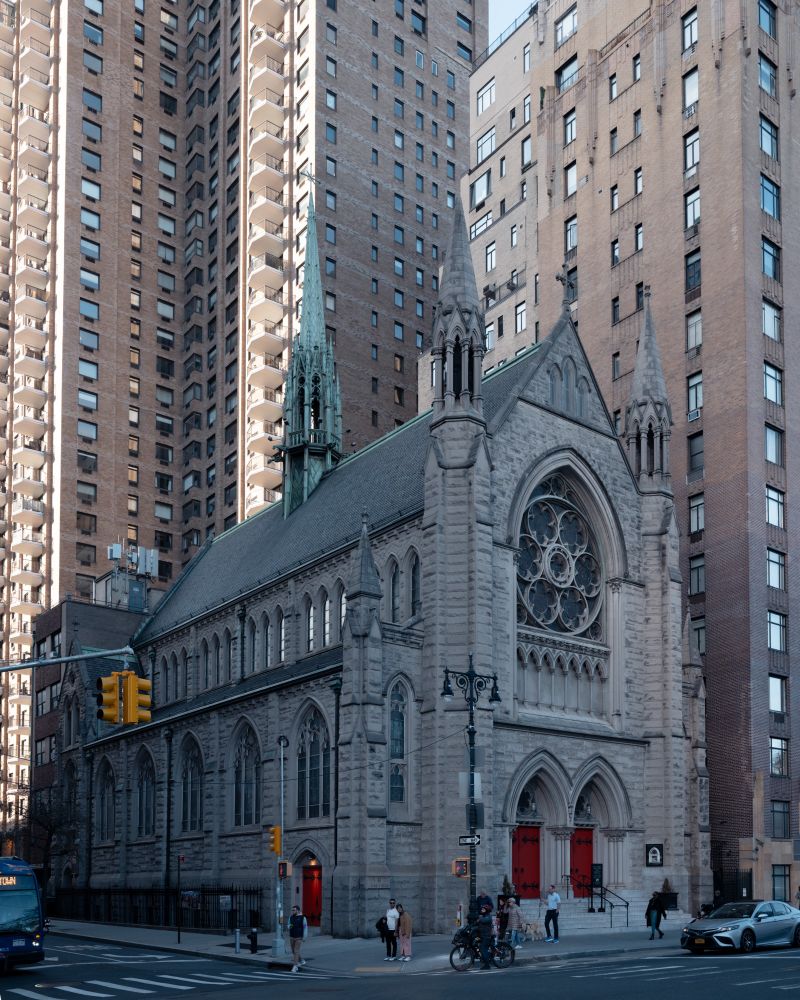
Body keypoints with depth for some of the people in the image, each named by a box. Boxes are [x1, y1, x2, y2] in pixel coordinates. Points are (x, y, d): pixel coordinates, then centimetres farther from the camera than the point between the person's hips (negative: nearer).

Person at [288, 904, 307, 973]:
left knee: (296, 951, -12)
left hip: (299, 937, -6)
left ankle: (295, 966, -10)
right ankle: (301, 961, 36)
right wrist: (289, 926, -12)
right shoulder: (291, 917, 3)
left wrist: (304, 937, -11)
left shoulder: (303, 918, -11)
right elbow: (289, 926, 12)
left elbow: (305, 928, -8)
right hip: (292, 937, 6)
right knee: (294, 951, 13)